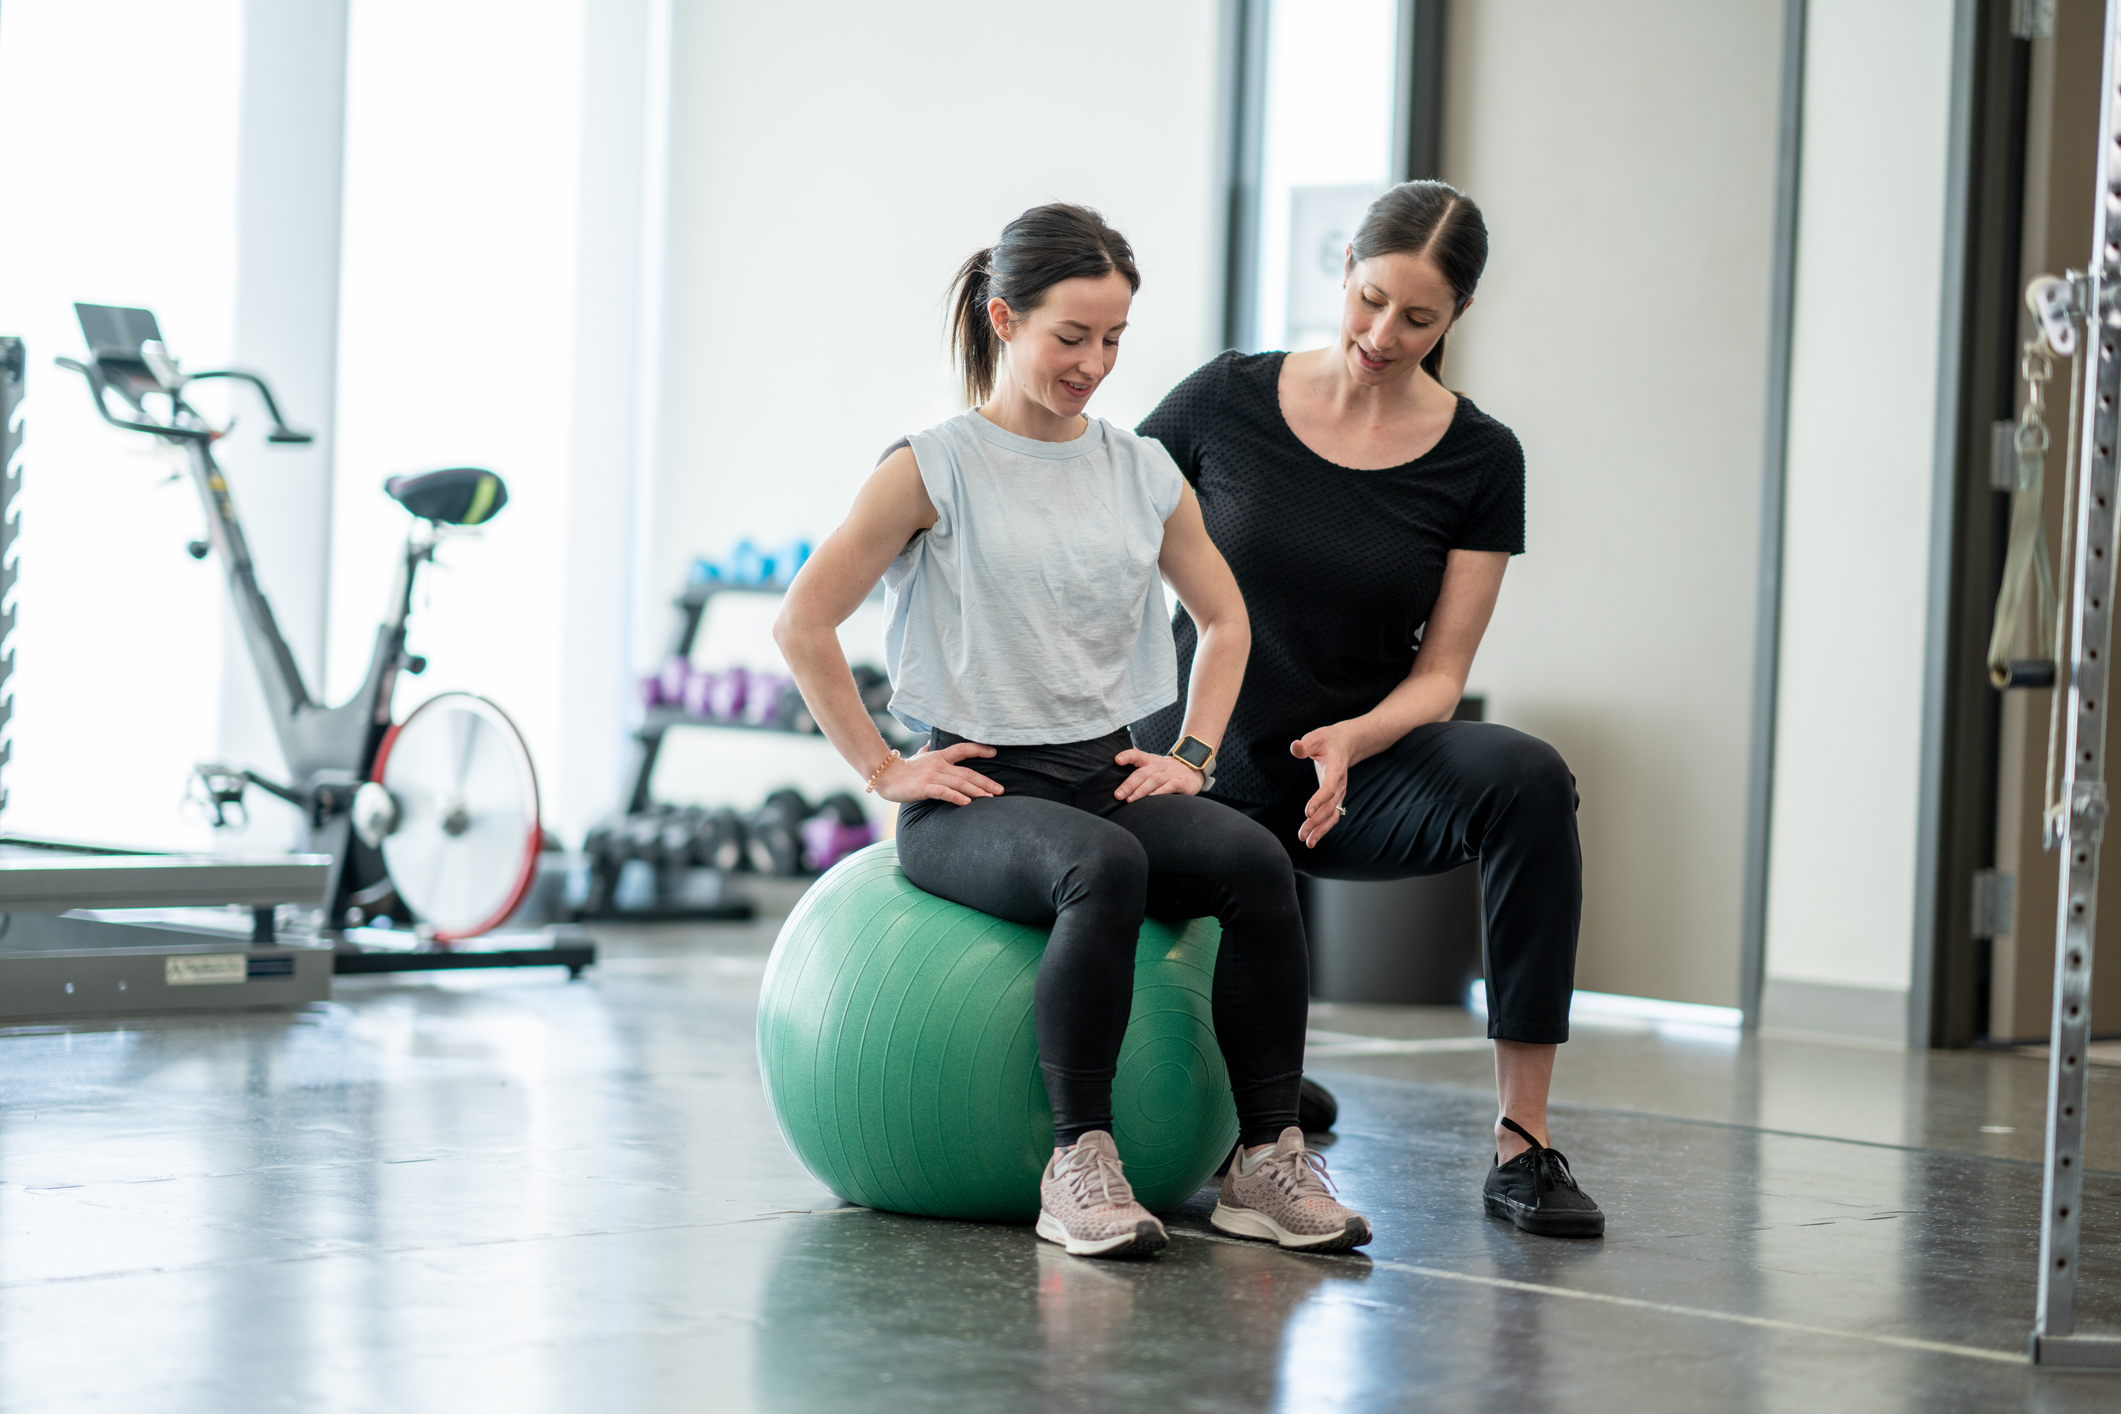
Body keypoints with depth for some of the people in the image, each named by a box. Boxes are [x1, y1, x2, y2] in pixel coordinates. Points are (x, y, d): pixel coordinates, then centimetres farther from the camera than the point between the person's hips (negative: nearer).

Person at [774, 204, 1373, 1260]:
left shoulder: (1145, 472, 12)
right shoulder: (933, 469, -3)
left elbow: (1225, 621, 25)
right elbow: (803, 622, -5)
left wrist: (1191, 756, 12)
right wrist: (882, 768, -7)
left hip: (1110, 776, 5)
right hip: (975, 791, -5)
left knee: (1255, 860, -27)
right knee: (1104, 868, -38)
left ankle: (1267, 1158, -23)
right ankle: (1079, 1166, -31)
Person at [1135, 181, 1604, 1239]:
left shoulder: (1479, 460, -6)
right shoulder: (1228, 401, -7)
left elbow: (1438, 673, -6)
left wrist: (1350, 743, -26)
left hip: (1358, 773, 0)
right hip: (1201, 776, 0)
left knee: (1525, 779, -32)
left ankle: (1523, 1145, -29)